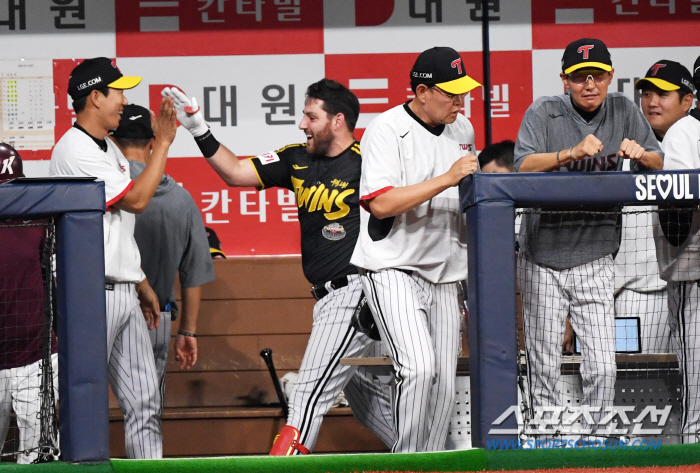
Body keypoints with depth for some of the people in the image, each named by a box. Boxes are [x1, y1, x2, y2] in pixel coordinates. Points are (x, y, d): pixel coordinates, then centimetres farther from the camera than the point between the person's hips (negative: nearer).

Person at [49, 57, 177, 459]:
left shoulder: (110, 149, 18)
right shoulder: (74, 151, -12)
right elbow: (135, 200, -16)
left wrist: (143, 284, 22)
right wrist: (163, 142, -11)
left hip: (124, 293, 10)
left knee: (145, 402, 7)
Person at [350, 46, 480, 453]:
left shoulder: (463, 130, 11)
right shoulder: (387, 131, -12)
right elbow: (381, 204, -23)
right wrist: (447, 179, -26)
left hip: (444, 273, 7)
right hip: (393, 268, -7)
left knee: (444, 382, 5)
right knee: (419, 368, -22)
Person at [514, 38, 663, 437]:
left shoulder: (624, 112, 2)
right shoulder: (544, 113, -7)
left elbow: (658, 165, 4)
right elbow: (523, 165, -22)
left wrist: (640, 154, -19)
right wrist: (572, 153, -39)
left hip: (595, 262, 2)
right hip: (544, 262, -2)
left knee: (603, 367, -5)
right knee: (545, 367, 4)